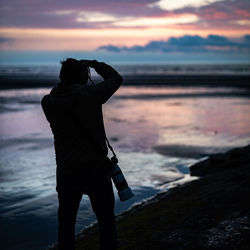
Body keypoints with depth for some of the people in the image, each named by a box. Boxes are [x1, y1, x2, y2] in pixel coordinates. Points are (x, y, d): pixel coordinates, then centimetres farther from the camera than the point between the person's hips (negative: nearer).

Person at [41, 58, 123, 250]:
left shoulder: (48, 103, -4)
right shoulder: (90, 95, -14)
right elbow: (116, 79, 3)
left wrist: (67, 78, 17)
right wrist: (94, 64, 15)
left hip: (66, 172, 3)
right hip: (96, 171, -3)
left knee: (66, 223, 14)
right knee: (106, 222, 11)